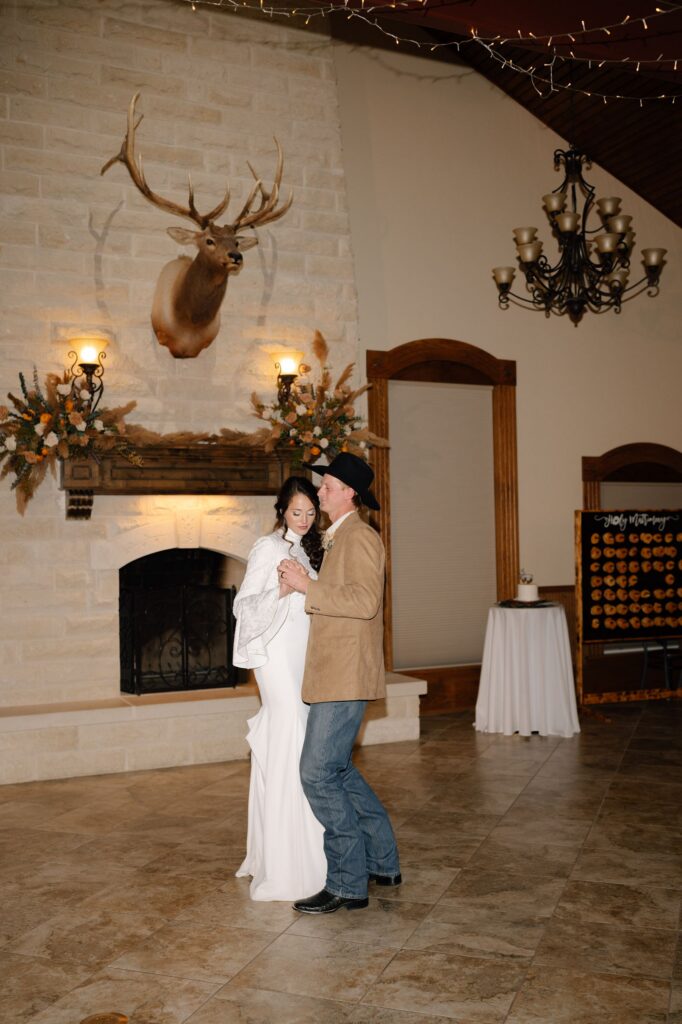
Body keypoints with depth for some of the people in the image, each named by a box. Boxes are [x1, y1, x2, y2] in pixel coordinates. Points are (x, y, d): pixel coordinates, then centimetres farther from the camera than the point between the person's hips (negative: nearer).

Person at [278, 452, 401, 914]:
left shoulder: (359, 536, -12)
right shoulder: (339, 538, 19)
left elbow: (365, 601, -25)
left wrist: (307, 585, -23)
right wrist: (306, 590, 21)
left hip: (346, 677, -11)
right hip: (335, 674, 11)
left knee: (319, 773, -9)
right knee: (339, 770, 17)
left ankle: (348, 884, 2)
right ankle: (384, 863, 28)